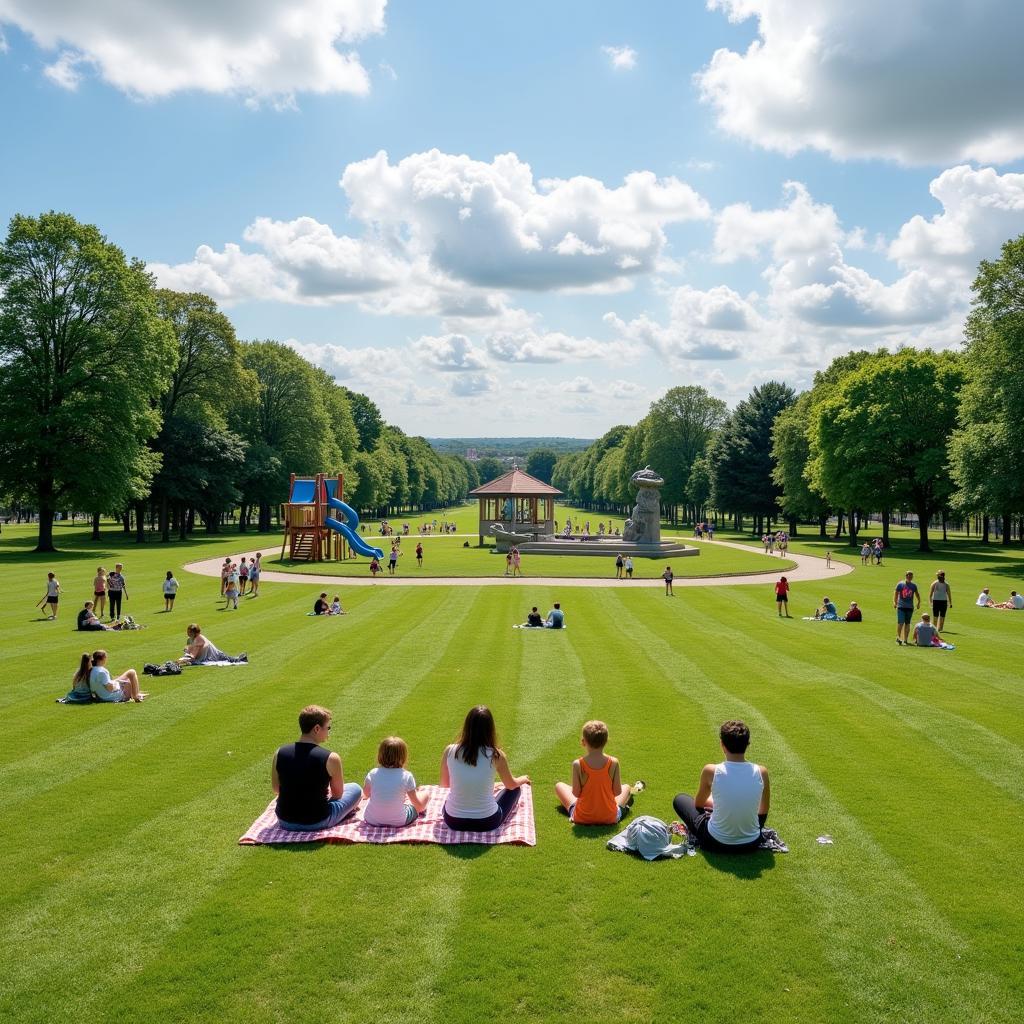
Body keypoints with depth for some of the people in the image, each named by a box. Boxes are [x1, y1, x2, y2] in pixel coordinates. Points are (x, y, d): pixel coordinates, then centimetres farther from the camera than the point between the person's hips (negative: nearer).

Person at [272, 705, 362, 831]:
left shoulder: (280, 753, -7)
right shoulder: (330, 758, -18)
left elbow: (276, 789, 7)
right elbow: (338, 794, -3)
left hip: (285, 822, 4)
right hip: (317, 823, -4)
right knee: (355, 788, 19)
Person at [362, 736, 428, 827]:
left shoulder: (372, 774, -8)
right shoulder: (407, 776, -14)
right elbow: (419, 806, -6)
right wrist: (416, 792, 15)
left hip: (372, 820, 3)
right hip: (398, 822, -3)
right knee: (424, 795, 18)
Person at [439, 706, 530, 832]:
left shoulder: (450, 751, -10)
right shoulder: (496, 755, -15)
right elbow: (511, 785, 5)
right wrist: (523, 779, 29)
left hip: (453, 821, 3)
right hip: (487, 822, -3)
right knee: (516, 789, 24)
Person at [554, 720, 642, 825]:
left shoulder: (578, 764, -20)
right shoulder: (613, 763, -16)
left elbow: (576, 793, -15)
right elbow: (617, 792, -10)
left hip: (581, 818, -1)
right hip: (609, 818, 1)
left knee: (559, 785, 25)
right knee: (626, 786, 27)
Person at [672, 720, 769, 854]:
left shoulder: (711, 771, -18)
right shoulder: (761, 772, -14)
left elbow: (699, 803, 3)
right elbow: (763, 812, 4)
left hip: (716, 843, -3)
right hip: (751, 844, 3)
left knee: (680, 799, 20)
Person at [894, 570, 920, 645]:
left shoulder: (913, 585, 8)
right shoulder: (900, 584, -1)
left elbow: (917, 594, 21)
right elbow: (896, 593, -2)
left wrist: (919, 602, 12)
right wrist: (895, 602, -13)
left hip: (910, 607, 3)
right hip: (901, 607, -3)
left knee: (907, 623, 6)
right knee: (900, 623, -11)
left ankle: (905, 639, 13)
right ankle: (898, 637, 2)